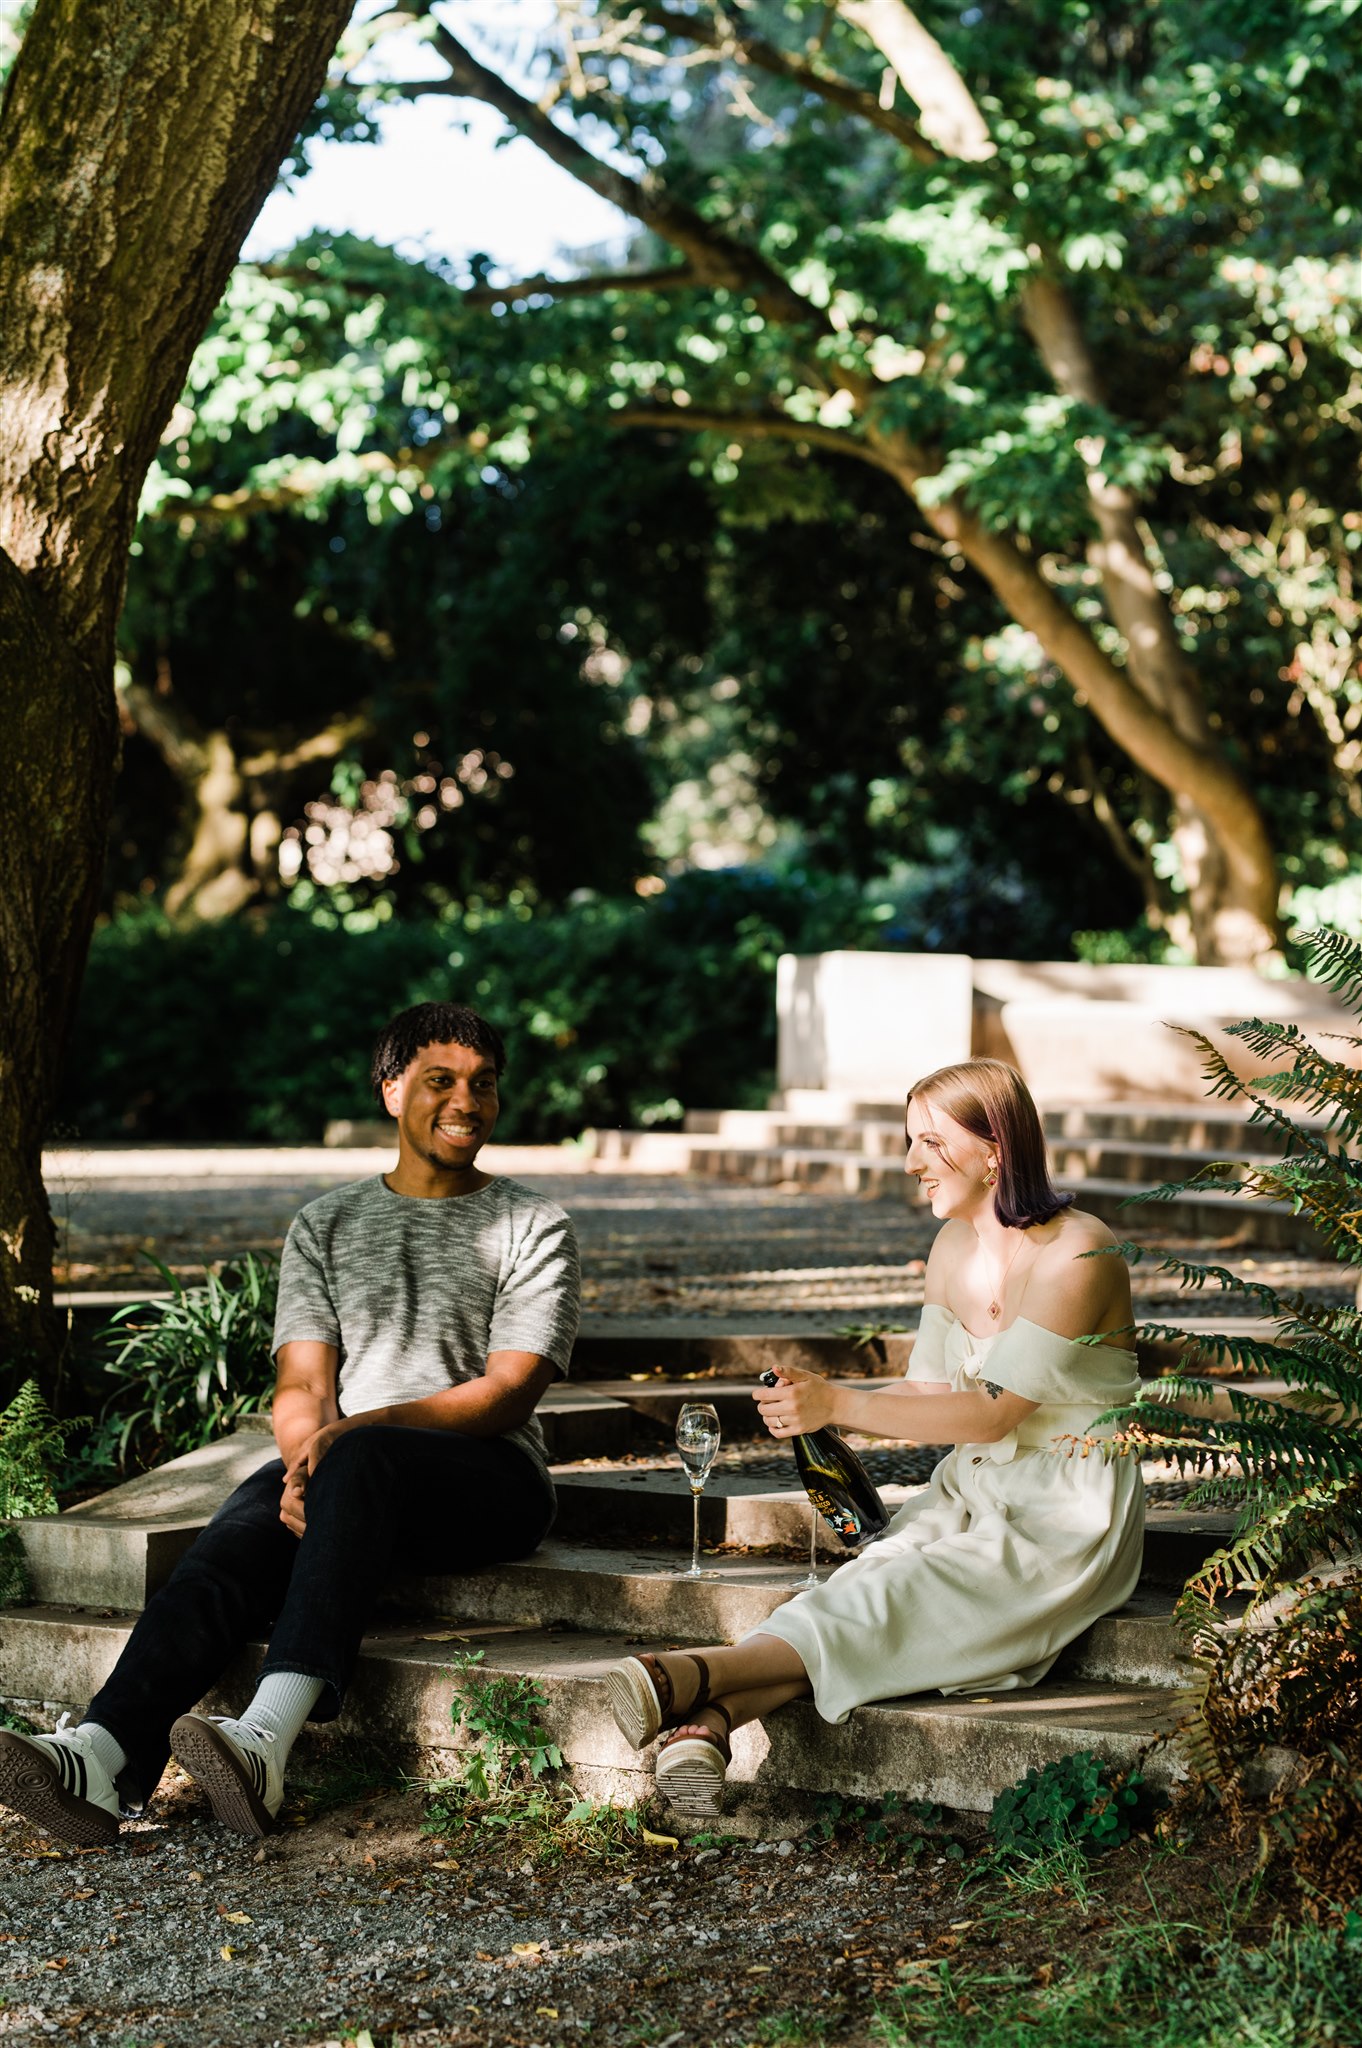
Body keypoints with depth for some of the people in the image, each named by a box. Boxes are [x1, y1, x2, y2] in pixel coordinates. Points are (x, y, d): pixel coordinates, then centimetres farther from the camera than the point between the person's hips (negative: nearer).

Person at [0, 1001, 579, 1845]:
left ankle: (268, 1739, -55)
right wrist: (307, 1463, -16)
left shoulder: (535, 1227, 8)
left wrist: (354, 1432, -18)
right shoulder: (327, 1223, 18)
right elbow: (303, 1386, 8)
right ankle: (102, 1757, -54)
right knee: (235, 1543, -31)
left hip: (491, 1476, -3)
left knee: (360, 1459, -38)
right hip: (356, 1483, 3)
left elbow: (508, 1391, -5)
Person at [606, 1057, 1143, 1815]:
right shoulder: (954, 1246, 11)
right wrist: (817, 1405, -7)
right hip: (971, 1495, 6)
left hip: (1069, 1520, -6)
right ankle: (712, 1723, -48)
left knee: (907, 1597, -29)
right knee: (866, 1583, -23)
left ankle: (701, 1674, -50)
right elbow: (931, 1393, 11)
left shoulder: (1075, 1253, -16)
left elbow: (993, 1411, -18)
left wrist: (839, 1405, -22)